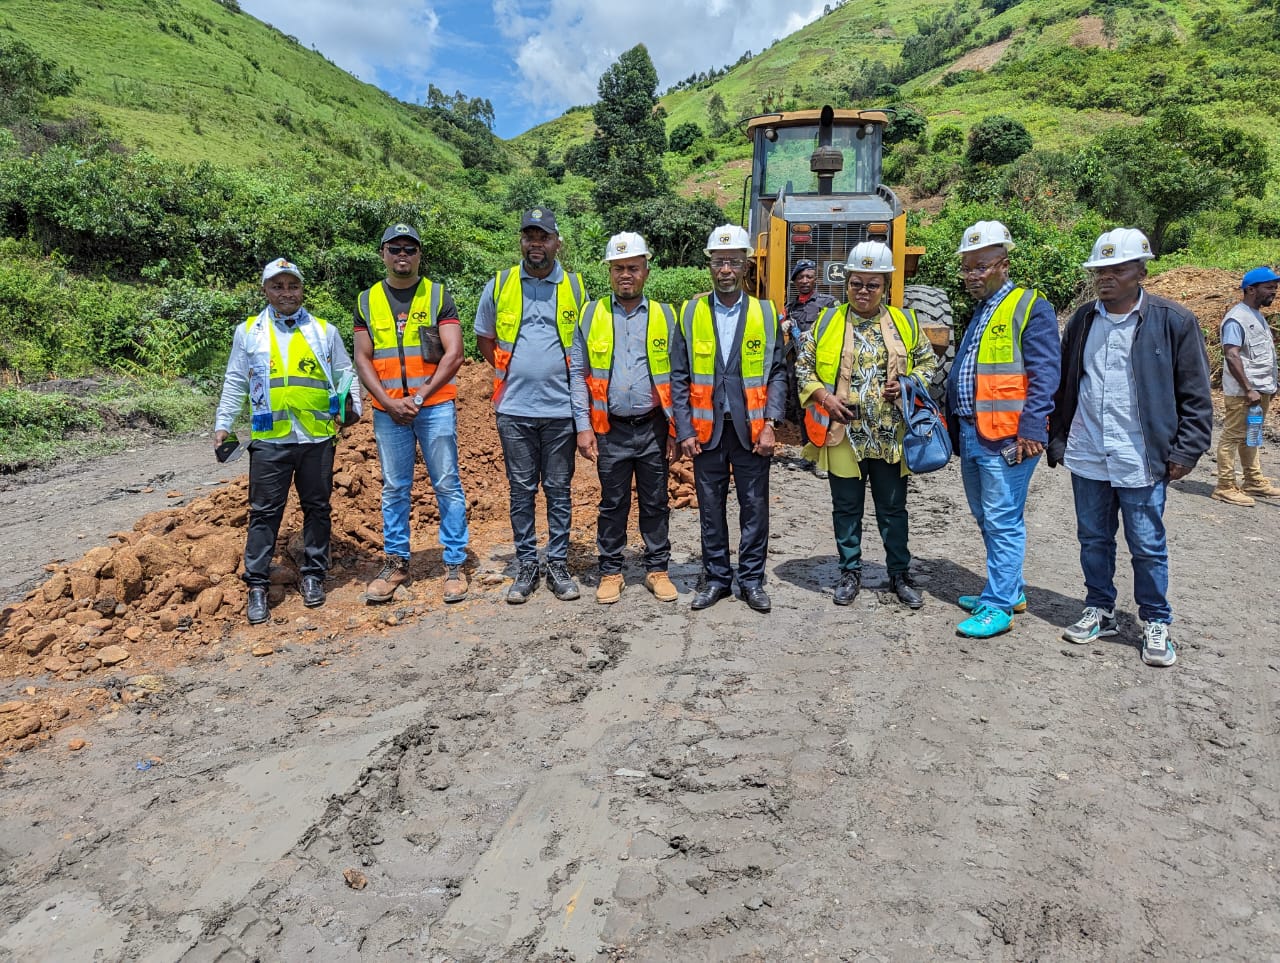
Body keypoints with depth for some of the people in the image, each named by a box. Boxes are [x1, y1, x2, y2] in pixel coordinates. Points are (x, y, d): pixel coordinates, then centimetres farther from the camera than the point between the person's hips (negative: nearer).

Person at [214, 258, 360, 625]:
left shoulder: (324, 331, 9)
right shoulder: (248, 332, 10)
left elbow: (345, 374, 12)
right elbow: (235, 384, 13)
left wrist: (352, 406, -6)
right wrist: (222, 424, 8)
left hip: (318, 437, 1)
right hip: (269, 439, 0)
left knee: (317, 508, 9)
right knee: (265, 512, 3)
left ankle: (312, 575, 22)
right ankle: (257, 584, 11)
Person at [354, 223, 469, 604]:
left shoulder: (438, 295, 3)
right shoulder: (367, 301, 11)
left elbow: (453, 354, -4)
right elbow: (363, 360, 6)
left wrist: (419, 398, -11)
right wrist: (390, 403, -7)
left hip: (435, 405, -2)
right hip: (388, 411, 2)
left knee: (447, 485, 0)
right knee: (394, 489, 8)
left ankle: (455, 564, 8)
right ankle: (396, 562, 19)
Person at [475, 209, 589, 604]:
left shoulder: (575, 287, 3)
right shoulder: (499, 285, 4)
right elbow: (484, 337, 15)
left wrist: (576, 383, 3)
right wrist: (504, 370, 5)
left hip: (561, 408, 0)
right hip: (515, 408, 0)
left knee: (559, 490, 7)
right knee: (521, 490, 7)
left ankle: (558, 564, 18)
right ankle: (526, 565, 18)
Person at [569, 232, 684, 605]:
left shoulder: (665, 316, 4)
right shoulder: (591, 315, 3)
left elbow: (677, 375, 5)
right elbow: (578, 373, 3)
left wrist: (676, 426, -1)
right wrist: (583, 426, -4)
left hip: (653, 429, 0)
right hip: (610, 430, 0)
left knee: (655, 503, 9)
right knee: (612, 504, 9)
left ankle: (657, 569, 23)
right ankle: (610, 571, 22)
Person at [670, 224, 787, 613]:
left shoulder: (766, 314, 3)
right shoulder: (691, 313, 3)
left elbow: (777, 373, 2)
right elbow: (679, 377, 2)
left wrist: (770, 425, -7)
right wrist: (684, 430, -4)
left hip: (751, 428, 0)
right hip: (706, 429, 1)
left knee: (754, 507, 5)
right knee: (711, 507, 8)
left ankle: (752, 580, 19)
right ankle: (716, 578, 22)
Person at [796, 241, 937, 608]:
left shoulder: (904, 322, 5)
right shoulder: (826, 322, 1)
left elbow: (928, 361, 13)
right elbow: (803, 366, 5)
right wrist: (822, 395, -10)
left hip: (891, 436, 1)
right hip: (842, 433, 0)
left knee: (893, 508, 10)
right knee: (846, 507, 10)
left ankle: (900, 574, 24)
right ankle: (850, 572, 25)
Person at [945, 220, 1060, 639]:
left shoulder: (1031, 308, -7)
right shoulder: (976, 311, 19)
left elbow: (1044, 375, -14)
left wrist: (1031, 430, -21)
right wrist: (952, 423, 17)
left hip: (1006, 437, -9)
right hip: (970, 433, 9)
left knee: (1003, 522, -4)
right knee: (986, 519, 16)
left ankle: (998, 606, 4)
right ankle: (1010, 589, 30)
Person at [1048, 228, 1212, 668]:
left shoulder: (1173, 322, -5)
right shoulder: (1082, 321, 7)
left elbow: (1195, 396, -3)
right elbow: (1064, 387, 13)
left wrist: (1186, 451, -7)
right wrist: (1058, 440, 11)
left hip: (1141, 462, -4)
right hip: (1086, 458, 4)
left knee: (1147, 547, 6)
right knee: (1093, 540, 14)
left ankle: (1156, 624, 23)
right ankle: (1099, 611, 30)